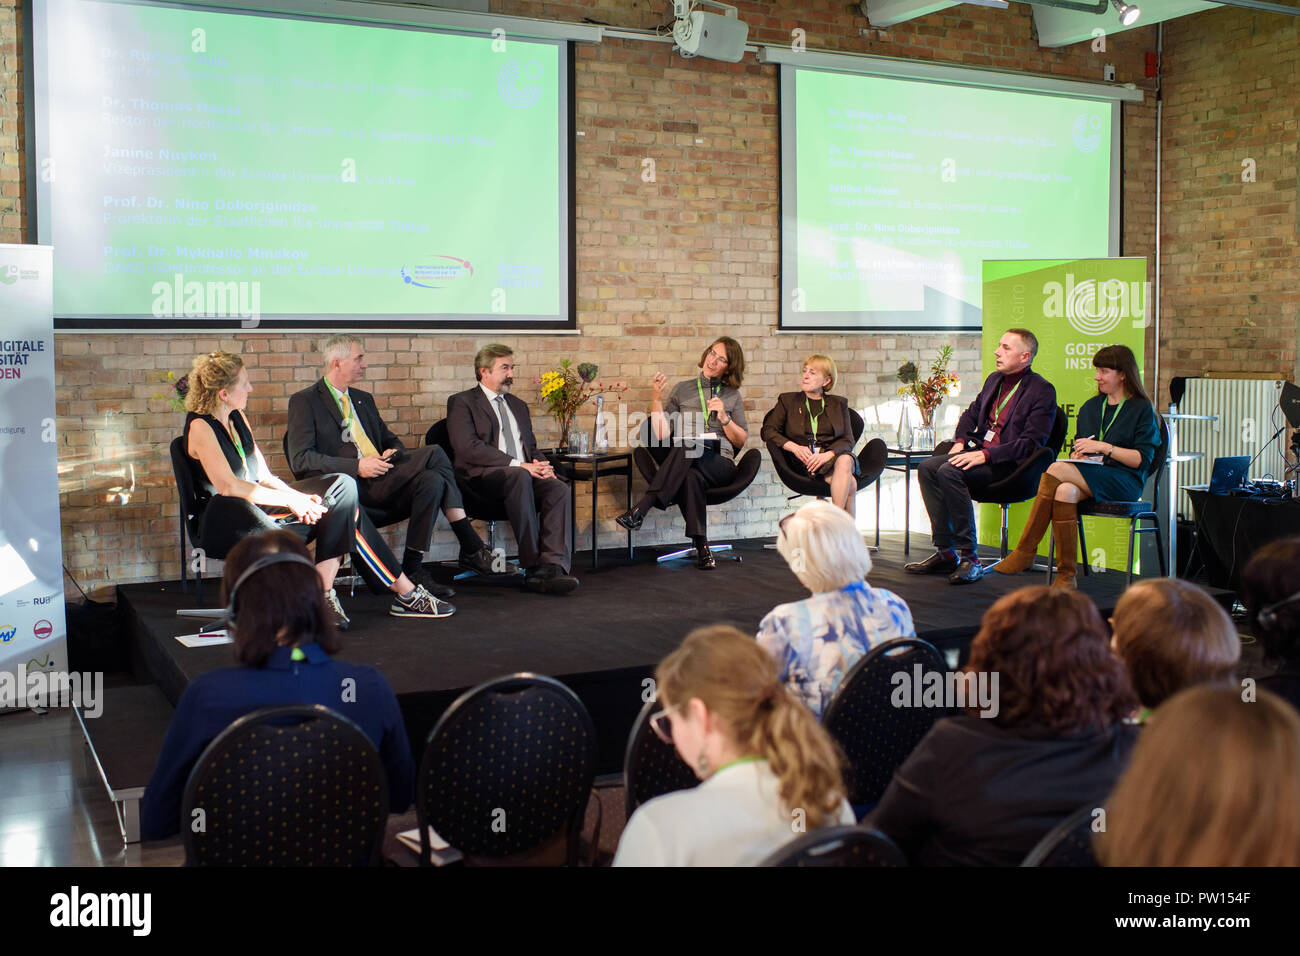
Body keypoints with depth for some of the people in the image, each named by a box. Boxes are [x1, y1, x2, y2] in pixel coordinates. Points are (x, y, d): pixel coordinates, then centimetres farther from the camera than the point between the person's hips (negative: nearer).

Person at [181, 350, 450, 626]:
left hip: (255, 504, 9)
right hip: (226, 524, -9)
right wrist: (289, 499, -22)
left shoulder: (237, 417, 16)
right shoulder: (200, 427, -11)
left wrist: (298, 497, -7)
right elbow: (227, 486, -22)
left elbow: (263, 477, 12)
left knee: (342, 487, -12)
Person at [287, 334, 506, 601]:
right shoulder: (304, 401, 2)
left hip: (380, 480, 7)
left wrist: (393, 452, 1)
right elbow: (300, 460, -8)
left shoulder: (364, 399, 25)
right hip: (349, 486, -7)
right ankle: (472, 549, -18)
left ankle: (413, 569, -25)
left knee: (431, 480, -27)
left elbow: (391, 440, 29)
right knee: (433, 453, -24)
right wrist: (357, 466, -18)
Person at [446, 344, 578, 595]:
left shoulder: (518, 405, 28)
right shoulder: (461, 402, 5)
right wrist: (517, 465, -17)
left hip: (525, 473, 6)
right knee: (519, 477, -38)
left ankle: (553, 567, -39)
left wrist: (541, 465, 0)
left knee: (559, 489, -25)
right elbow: (467, 447, -10)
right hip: (482, 477, -6)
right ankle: (533, 566, -37)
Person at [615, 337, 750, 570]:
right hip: (684, 464, 0)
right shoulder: (682, 389, 18)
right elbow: (661, 434, 8)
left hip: (719, 464, 0)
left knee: (688, 446, -37)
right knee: (691, 478, -40)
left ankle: (640, 509, -44)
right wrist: (656, 398, -2)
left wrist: (724, 418, 0)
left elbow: (742, 441, 15)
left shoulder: (732, 396, 19)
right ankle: (701, 546, -40)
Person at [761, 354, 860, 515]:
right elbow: (768, 431, 6)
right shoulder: (788, 400, 18)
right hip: (804, 461, -2)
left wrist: (826, 455, -14)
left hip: (832, 456, 2)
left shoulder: (839, 403, 20)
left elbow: (847, 440, 8)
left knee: (845, 460, -38)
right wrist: (795, 448, -13)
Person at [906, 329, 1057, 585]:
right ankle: (945, 552, -11)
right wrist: (960, 442, 7)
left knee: (949, 472, -29)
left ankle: (970, 558, -25)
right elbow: (972, 413, 28)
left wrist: (985, 455, -23)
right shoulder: (994, 380, 17)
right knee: (927, 467, -13)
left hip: (1009, 465, -8)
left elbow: (1031, 444, -17)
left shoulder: (1042, 390, -8)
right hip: (979, 451, 8)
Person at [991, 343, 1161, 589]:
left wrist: (1103, 447, -13)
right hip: (1087, 478, 5)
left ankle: (1025, 552, -28)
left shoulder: (1142, 410, 3)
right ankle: (1066, 575, -33)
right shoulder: (1089, 407, 22)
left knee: (1056, 470, -30)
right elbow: (1076, 450, 22)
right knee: (1065, 491, -34)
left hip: (1125, 482, -5)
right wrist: (1079, 455, -2)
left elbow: (1143, 460, -6)